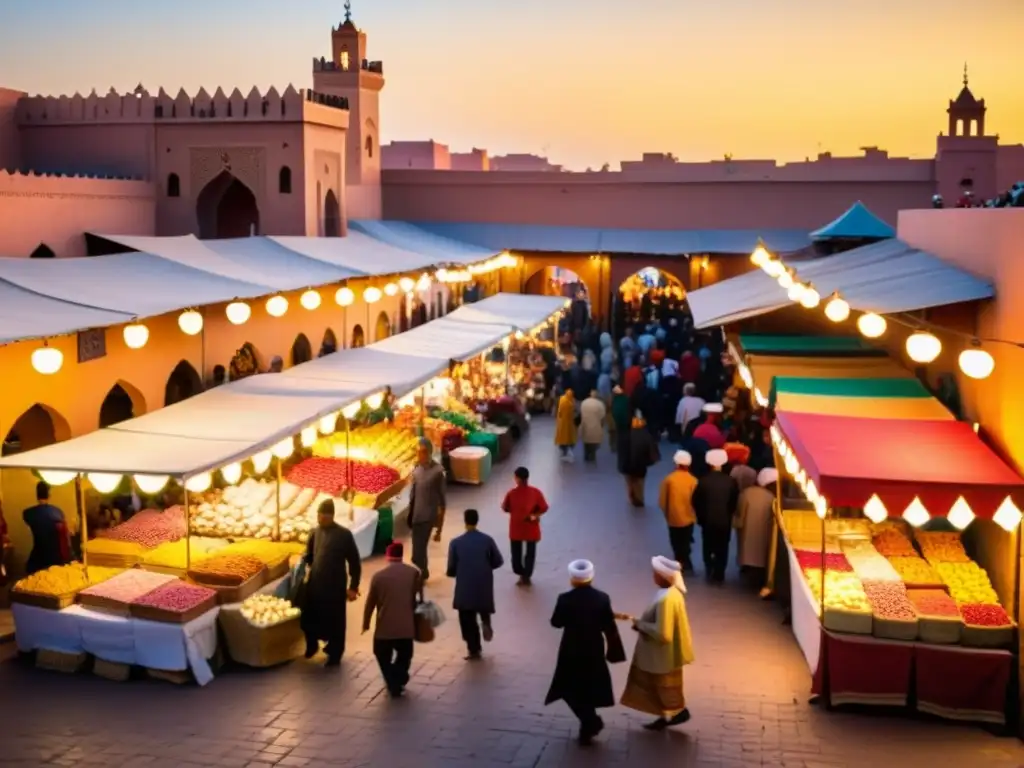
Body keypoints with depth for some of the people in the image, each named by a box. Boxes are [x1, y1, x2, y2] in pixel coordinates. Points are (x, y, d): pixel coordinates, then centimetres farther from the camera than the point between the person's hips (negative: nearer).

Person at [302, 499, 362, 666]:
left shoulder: (344, 535, -12)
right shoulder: (315, 533, 1)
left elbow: (354, 562, -7)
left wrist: (353, 587, -9)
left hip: (335, 586, -4)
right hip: (315, 584, 4)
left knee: (335, 621, 7)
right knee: (309, 618, 13)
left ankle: (335, 654, 25)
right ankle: (312, 645, 40)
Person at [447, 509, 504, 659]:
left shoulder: (456, 542, -10)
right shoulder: (487, 540, -6)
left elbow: (451, 569, -6)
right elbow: (498, 561, 1)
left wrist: (456, 573, 17)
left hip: (465, 588, -2)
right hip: (484, 586, 2)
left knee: (467, 619, 10)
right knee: (483, 610, 29)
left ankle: (474, 649, 10)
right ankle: (485, 622, -1)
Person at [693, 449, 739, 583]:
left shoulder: (703, 481, -14)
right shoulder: (731, 481, -13)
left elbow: (696, 501, -8)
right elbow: (734, 502, -5)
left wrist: (701, 517, 9)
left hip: (708, 520, 0)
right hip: (725, 521, 0)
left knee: (708, 547, 19)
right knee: (722, 549, 12)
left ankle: (710, 571, 19)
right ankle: (719, 575, 15)